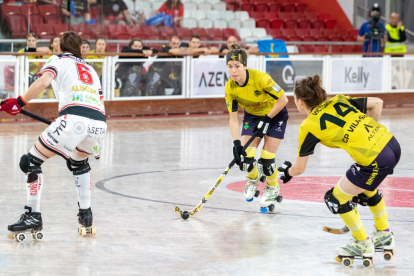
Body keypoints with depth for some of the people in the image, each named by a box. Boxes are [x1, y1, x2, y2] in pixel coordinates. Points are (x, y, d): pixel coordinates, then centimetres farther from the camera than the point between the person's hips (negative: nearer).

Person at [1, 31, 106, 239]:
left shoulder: (57, 61, 18)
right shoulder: (90, 69, 33)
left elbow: (43, 82, -5)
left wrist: (19, 103, -4)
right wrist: (93, 143, 39)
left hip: (74, 119, -6)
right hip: (99, 124, 6)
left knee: (32, 161, 9)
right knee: (78, 161, 36)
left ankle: (33, 216, 4)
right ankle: (86, 214, 32)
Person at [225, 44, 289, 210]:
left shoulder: (260, 78, -33)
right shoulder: (230, 88, -19)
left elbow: (283, 99, -24)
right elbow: (233, 118, -14)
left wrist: (266, 120, -21)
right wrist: (236, 143, -25)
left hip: (275, 114, -4)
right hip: (252, 115, 4)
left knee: (266, 159, -12)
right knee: (244, 156, -11)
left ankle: (272, 189, 20)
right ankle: (253, 179, 25)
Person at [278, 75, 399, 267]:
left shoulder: (309, 126, -1)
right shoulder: (338, 100, 15)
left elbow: (299, 168, 9)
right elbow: (377, 103, 17)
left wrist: (288, 172, 31)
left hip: (375, 161, -8)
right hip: (392, 144, 8)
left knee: (336, 198, 12)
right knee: (366, 188, 34)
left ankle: (363, 245, 24)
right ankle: (384, 236, 46)